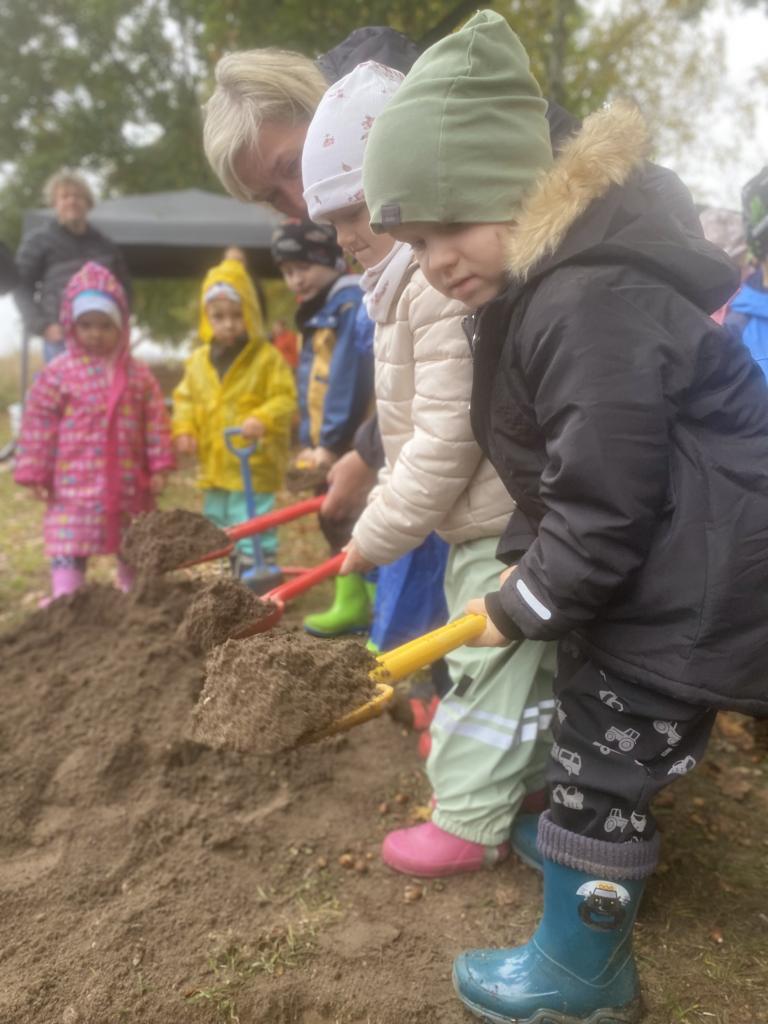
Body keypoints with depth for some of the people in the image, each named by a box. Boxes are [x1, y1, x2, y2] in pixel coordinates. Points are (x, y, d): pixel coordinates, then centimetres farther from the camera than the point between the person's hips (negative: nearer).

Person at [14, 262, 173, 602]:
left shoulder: (137, 375, 2)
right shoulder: (57, 374, -6)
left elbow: (155, 421, 5)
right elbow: (38, 425, -4)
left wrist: (158, 466, 1)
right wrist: (35, 474, -5)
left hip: (128, 481, 3)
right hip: (75, 481, -3)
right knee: (69, 543, -5)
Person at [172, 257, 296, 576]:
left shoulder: (268, 358, -10)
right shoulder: (198, 361, 6)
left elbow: (285, 399, -13)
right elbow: (185, 399, 14)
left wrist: (262, 419, -31)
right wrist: (184, 430, -3)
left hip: (253, 468, -7)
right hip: (213, 467, 7)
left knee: (253, 535, -5)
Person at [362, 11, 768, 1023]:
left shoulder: (589, 300, -29)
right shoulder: (536, 284, 5)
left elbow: (603, 511, -28)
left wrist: (520, 608, -13)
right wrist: (524, 563, 5)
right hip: (647, 559, 10)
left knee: (601, 758, 4)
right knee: (595, 726, 27)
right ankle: (590, 856, 54)